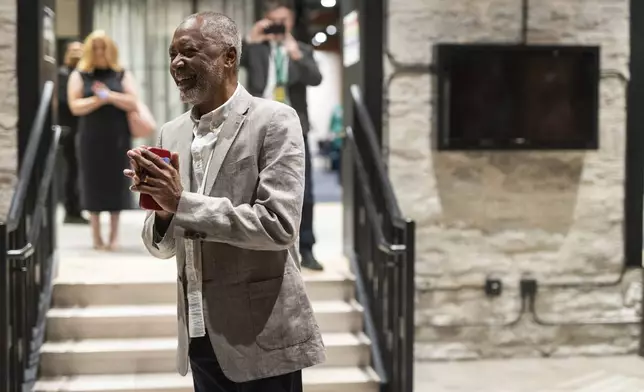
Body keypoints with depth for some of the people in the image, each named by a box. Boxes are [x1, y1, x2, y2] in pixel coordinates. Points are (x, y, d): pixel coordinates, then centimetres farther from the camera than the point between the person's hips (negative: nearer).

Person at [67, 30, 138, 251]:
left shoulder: (122, 75, 8)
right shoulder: (79, 75, 6)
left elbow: (132, 103, -3)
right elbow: (75, 106, -4)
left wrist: (110, 95, -16)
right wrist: (99, 100, -17)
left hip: (117, 139, 0)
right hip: (91, 139, 0)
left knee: (115, 183, 1)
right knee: (93, 182, 1)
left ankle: (114, 234, 8)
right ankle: (96, 234, 9)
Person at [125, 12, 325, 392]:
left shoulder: (274, 120, -9)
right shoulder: (172, 133, 9)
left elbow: (280, 224, -19)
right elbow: (162, 245, 11)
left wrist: (182, 202, -19)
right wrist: (161, 211, -11)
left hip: (262, 336, -5)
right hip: (201, 336, 6)